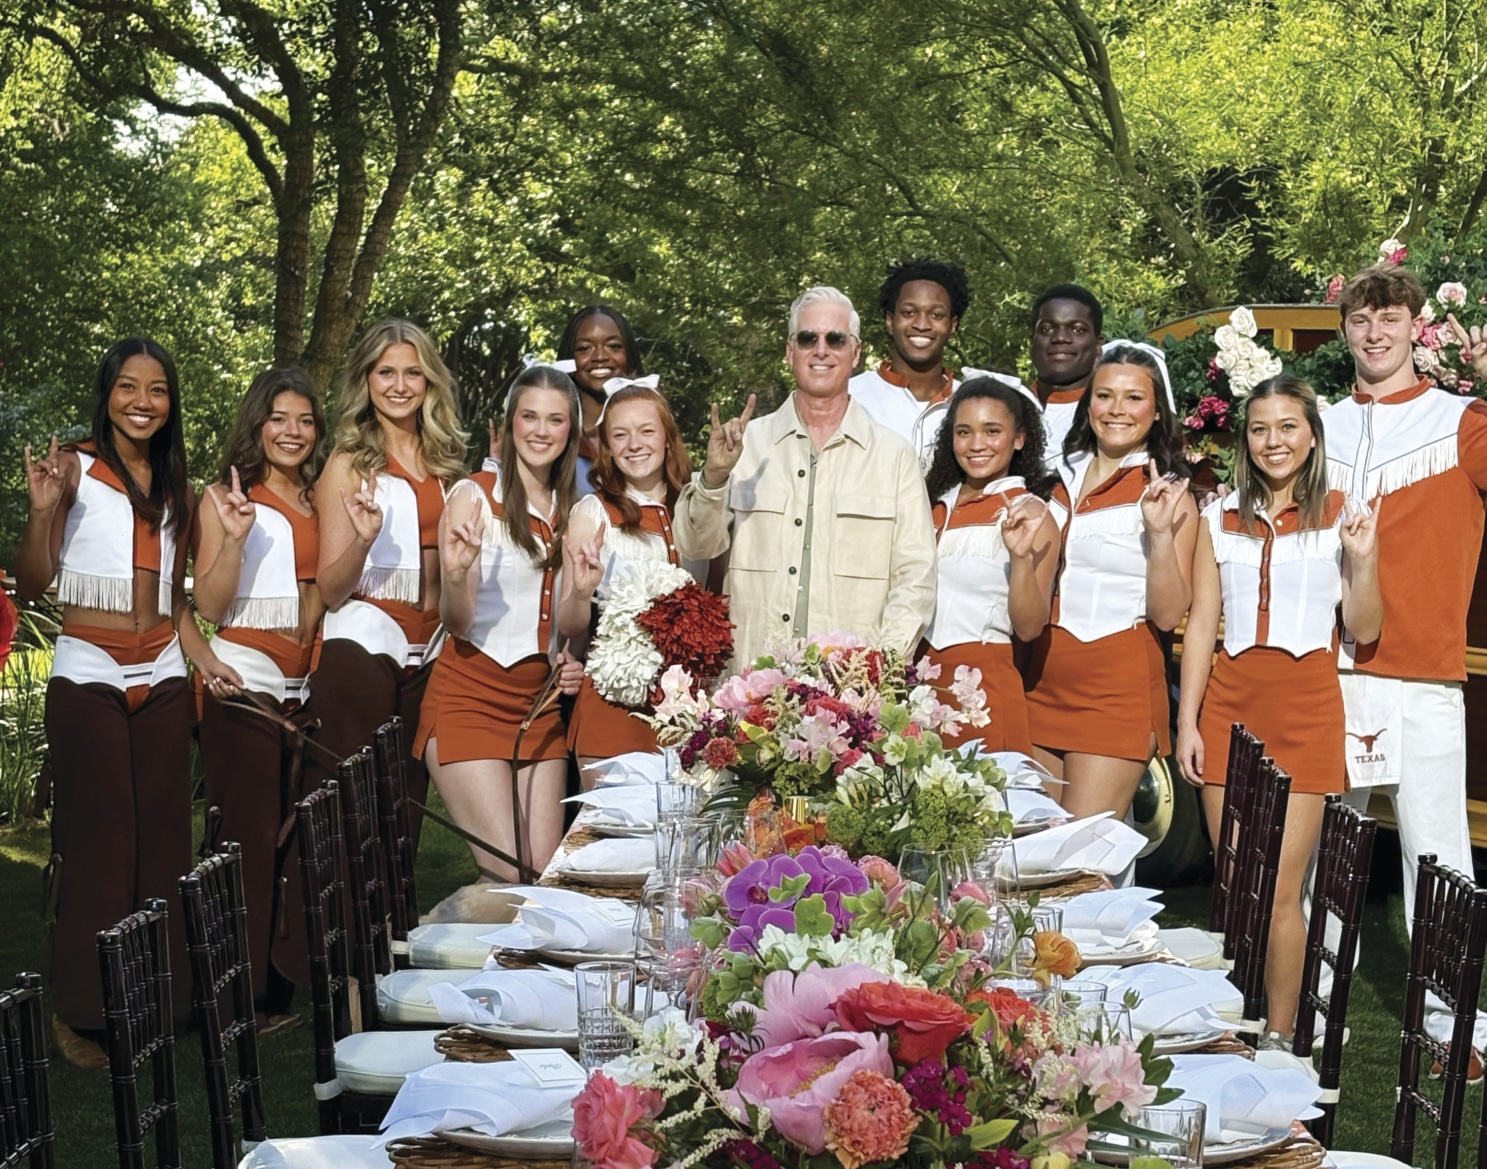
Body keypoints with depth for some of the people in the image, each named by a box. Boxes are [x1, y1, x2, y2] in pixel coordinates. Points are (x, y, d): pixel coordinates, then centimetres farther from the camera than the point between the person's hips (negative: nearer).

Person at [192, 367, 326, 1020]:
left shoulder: (319, 503, 15)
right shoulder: (225, 496, 0)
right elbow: (209, 606, -7)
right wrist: (234, 537, -21)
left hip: (305, 689, 5)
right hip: (243, 686, -5)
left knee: (294, 836, 4)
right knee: (248, 837, -6)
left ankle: (285, 980, 11)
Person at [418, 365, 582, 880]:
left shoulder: (572, 510, 10)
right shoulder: (474, 496, -7)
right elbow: (457, 623, -13)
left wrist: (573, 659, 1)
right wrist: (456, 575, -33)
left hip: (541, 699, 6)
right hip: (472, 695, -6)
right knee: (505, 878, -11)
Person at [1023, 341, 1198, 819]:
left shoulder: (1169, 495, -2)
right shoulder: (1063, 480, 12)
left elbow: (1168, 614, -11)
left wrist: (1160, 532, -21)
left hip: (1118, 690, -5)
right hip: (1043, 684, 5)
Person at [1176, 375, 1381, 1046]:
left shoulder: (1340, 518, 4)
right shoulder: (1220, 520, 11)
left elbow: (1365, 630, 4)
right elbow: (1200, 625, 10)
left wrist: (1363, 559, -12)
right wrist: (1187, 722, 4)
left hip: (1306, 705, -3)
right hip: (1229, 704, 3)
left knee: (1280, 889, -7)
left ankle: (1279, 1038, 1)